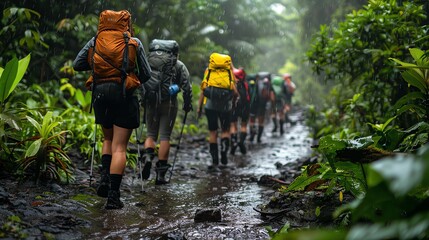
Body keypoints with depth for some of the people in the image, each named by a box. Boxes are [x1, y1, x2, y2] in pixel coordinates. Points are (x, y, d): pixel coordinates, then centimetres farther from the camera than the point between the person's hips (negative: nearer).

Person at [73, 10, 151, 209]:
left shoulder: (95, 41, 7)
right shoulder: (134, 42, 3)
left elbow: (77, 65, 8)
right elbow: (146, 73, 4)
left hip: (100, 93, 3)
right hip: (125, 95, -3)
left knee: (108, 138, 24)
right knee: (120, 146, -1)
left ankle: (105, 178, 6)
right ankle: (113, 195, -5)